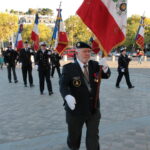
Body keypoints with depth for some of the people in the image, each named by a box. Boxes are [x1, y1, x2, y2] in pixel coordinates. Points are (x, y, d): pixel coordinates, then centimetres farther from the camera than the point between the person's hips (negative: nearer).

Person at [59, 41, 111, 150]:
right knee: (74, 136, 17)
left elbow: (106, 75, 2)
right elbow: (63, 85, -19)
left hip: (93, 109, 3)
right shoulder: (69, 68, -12)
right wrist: (67, 96, -40)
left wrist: (105, 67, -21)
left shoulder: (94, 65, 1)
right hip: (76, 109, -2)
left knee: (93, 136, 9)